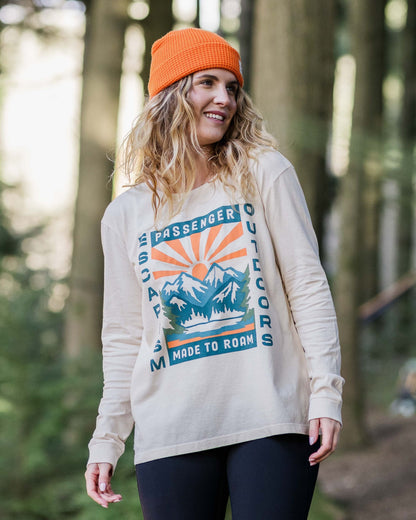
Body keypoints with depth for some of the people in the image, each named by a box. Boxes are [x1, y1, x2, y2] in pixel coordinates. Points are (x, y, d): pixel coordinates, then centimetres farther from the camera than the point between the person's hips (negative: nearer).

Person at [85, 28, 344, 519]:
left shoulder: (265, 175, 5)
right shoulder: (125, 215, 10)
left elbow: (308, 285, 2)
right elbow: (124, 338, 14)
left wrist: (326, 392, -7)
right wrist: (105, 440, 11)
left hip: (271, 422, -1)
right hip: (169, 435, 2)